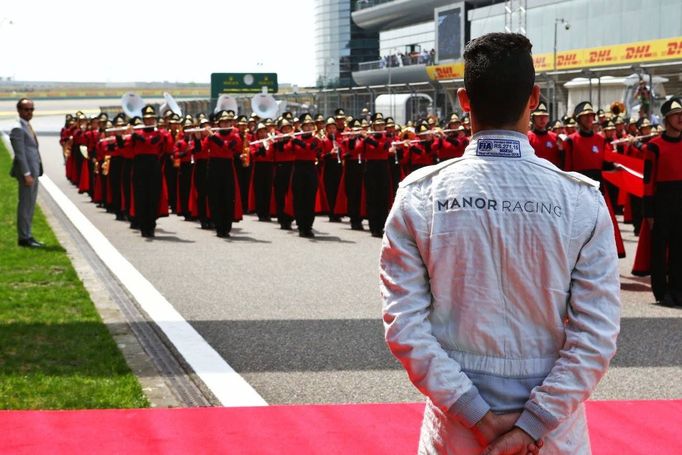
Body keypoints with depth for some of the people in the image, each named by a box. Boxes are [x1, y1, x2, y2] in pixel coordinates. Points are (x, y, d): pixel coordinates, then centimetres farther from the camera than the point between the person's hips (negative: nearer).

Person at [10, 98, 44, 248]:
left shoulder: (28, 127, 17)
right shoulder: (18, 129, -13)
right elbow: (20, 153, -18)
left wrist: (35, 173, 17)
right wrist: (27, 174, -21)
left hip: (33, 171, 10)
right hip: (26, 171, -10)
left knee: (30, 205, 13)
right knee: (25, 205, -6)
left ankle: (27, 236, 19)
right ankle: (24, 237, -2)